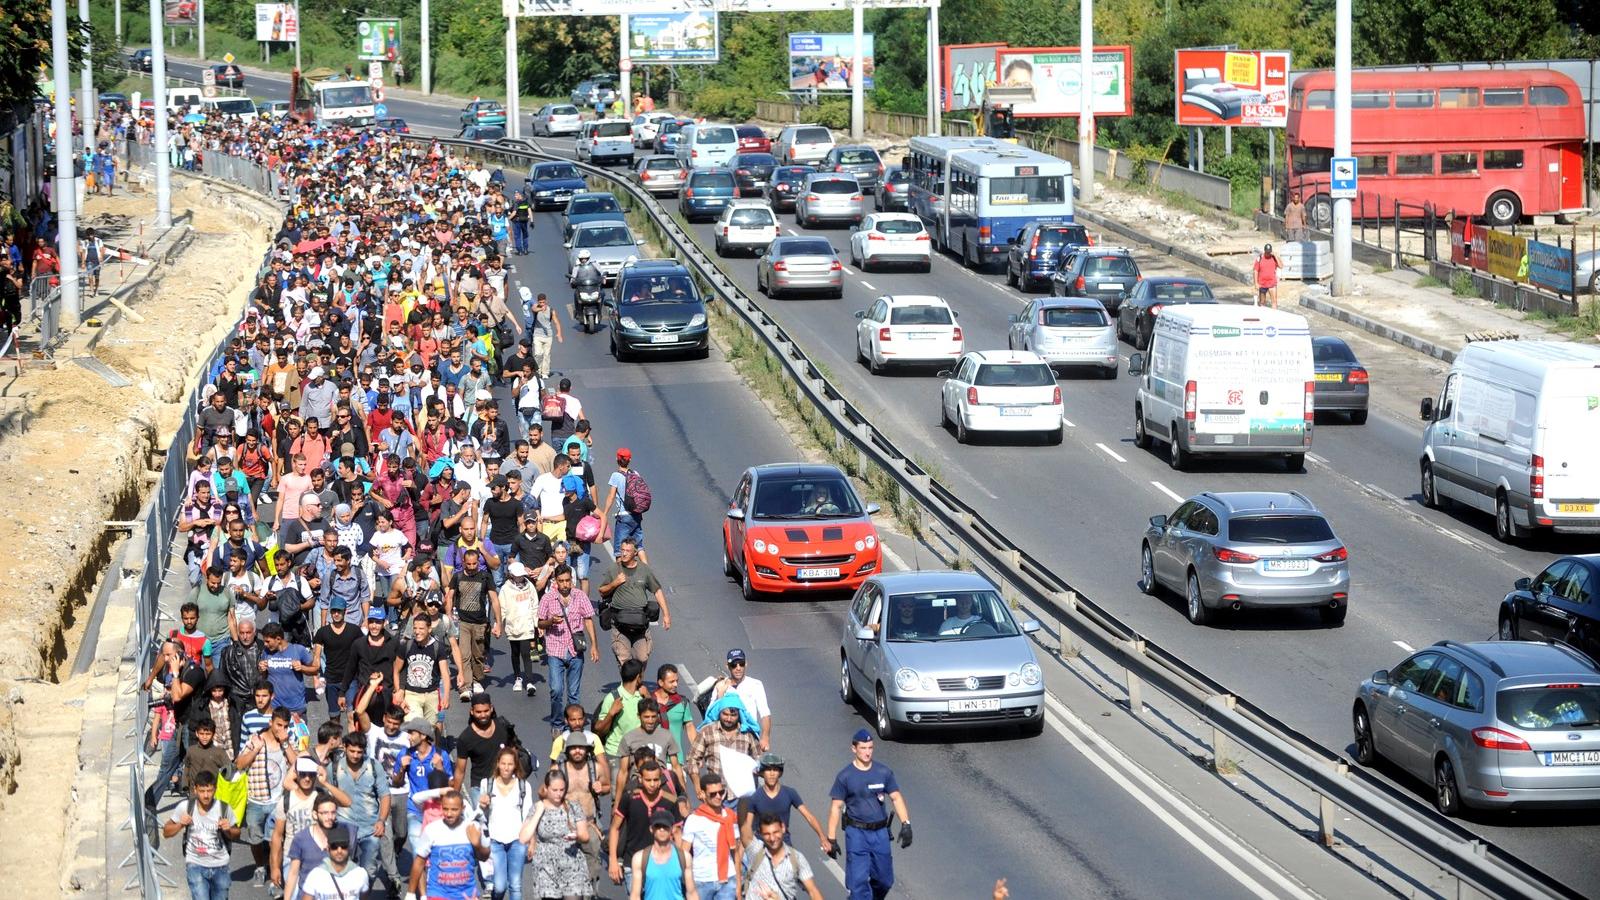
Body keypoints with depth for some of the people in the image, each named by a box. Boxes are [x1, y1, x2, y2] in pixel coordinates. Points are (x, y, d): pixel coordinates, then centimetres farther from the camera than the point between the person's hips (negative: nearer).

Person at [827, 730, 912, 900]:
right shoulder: (845, 776, -5)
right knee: (858, 880, -9)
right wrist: (831, 838, -6)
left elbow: (896, 798, 4)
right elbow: (836, 807, -3)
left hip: (880, 832, 3)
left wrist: (905, 824, -9)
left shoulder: (884, 773, 2)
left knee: (884, 880, 12)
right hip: (856, 833, -3)